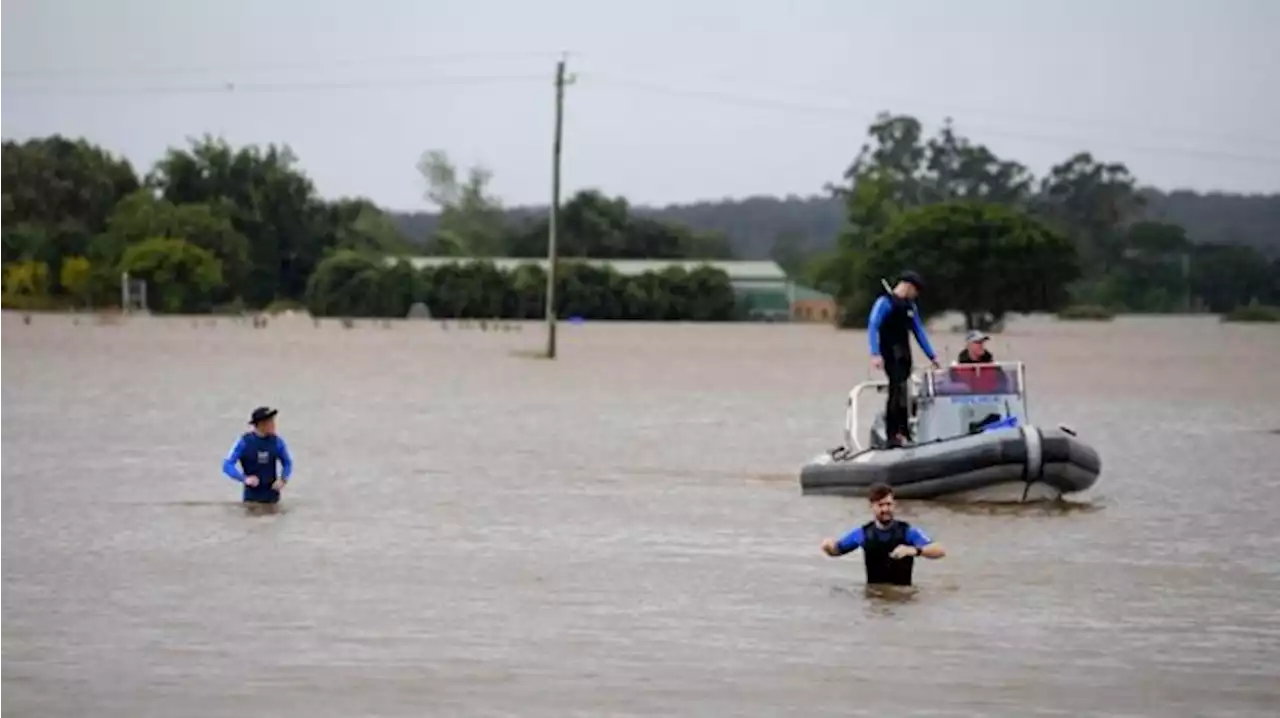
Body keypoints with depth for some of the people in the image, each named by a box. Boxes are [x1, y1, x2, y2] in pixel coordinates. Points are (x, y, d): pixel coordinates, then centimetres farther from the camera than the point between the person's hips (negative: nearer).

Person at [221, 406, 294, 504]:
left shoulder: (277, 441, -1)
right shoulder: (244, 442, -9)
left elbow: (287, 463, 12)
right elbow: (227, 465, -10)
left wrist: (283, 479, -7)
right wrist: (244, 479, -24)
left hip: (272, 497, 3)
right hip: (252, 497, -2)